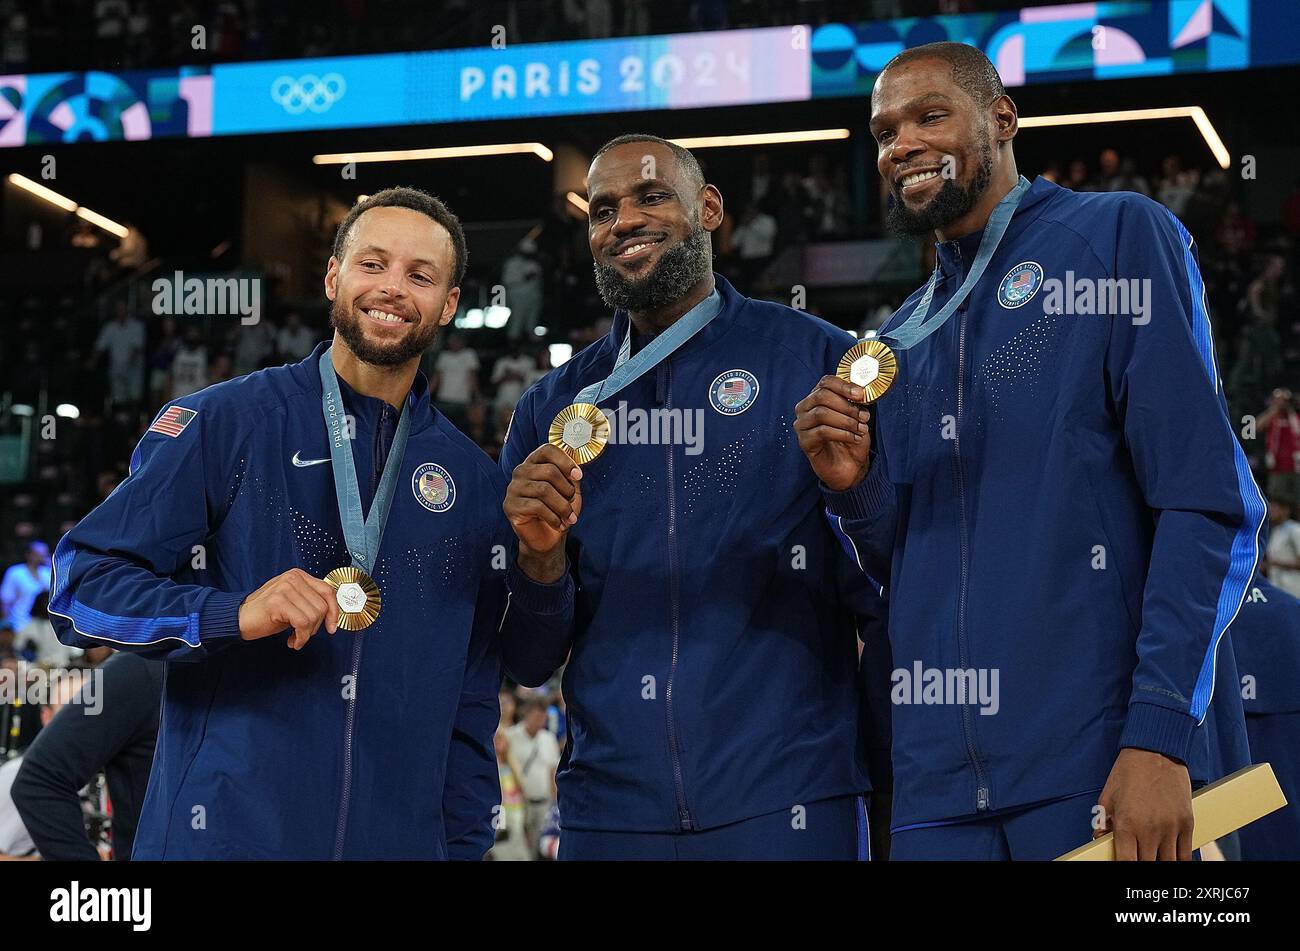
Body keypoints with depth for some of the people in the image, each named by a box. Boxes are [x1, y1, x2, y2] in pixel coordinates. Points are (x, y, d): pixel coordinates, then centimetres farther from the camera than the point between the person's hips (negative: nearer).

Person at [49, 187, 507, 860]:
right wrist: (235, 615, -20)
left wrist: (465, 844, 5)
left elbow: (472, 702, 12)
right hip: (219, 832, -3)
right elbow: (80, 584, -6)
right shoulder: (224, 424, -2)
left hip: (401, 839, 3)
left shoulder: (472, 481, 9)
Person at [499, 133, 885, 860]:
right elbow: (530, 663, 9)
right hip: (609, 811, 3)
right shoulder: (553, 409, 9)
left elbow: (881, 595, -1)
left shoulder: (816, 358, -1)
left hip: (784, 805, -3)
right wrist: (540, 558, -10)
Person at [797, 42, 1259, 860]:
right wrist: (853, 485, -1)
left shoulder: (1120, 238, -1)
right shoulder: (901, 340, 17)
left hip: (1113, 761, -5)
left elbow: (1207, 504, -9)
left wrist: (1160, 737, -18)